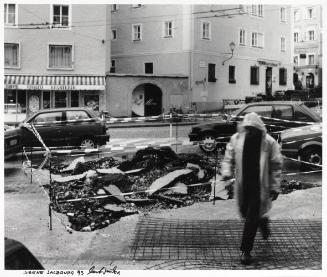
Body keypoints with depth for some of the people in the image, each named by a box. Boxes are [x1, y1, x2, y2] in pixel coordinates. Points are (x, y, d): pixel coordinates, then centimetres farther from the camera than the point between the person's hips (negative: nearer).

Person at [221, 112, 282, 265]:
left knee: (251, 218, -5)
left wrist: (275, 187, -5)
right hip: (243, 185, 4)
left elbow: (276, 166, -4)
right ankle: (263, 222, 52)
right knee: (246, 212, 18)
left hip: (260, 186, -4)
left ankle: (245, 251, 6)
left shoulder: (269, 143, -11)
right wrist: (226, 172, -14)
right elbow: (228, 158, 5)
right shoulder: (236, 139, -3)